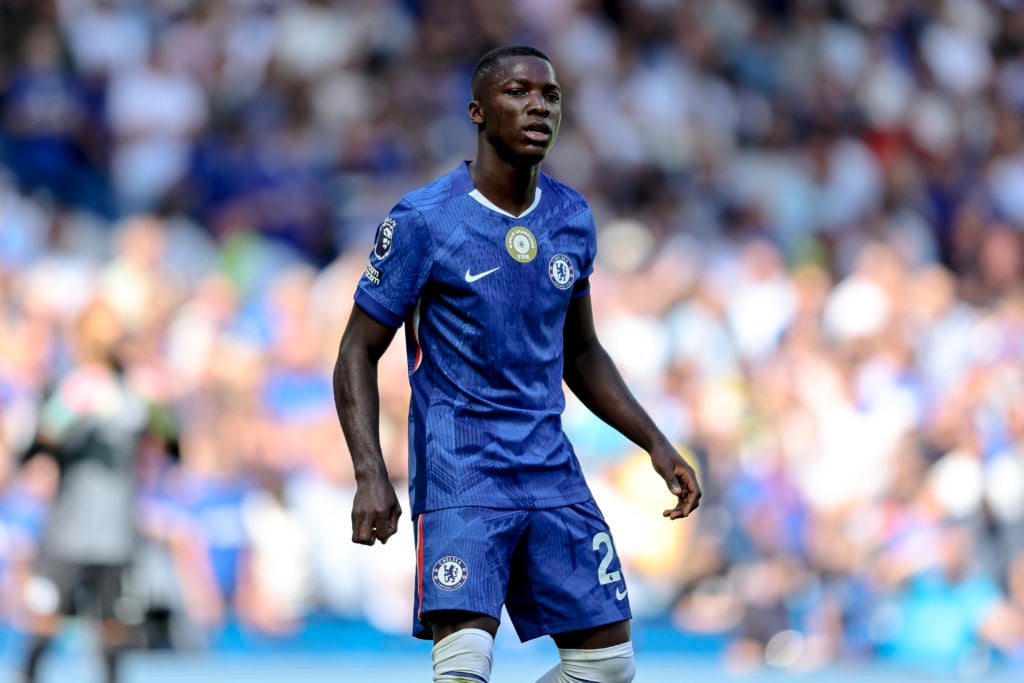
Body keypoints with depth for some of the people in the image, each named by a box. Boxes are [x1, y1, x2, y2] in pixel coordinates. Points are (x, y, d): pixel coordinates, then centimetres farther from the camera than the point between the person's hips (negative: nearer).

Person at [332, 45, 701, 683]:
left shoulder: (573, 219, 8)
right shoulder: (424, 221, -9)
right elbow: (359, 351, -5)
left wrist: (657, 444, 13)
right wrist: (371, 475, -18)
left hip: (552, 471, 6)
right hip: (459, 477, -6)